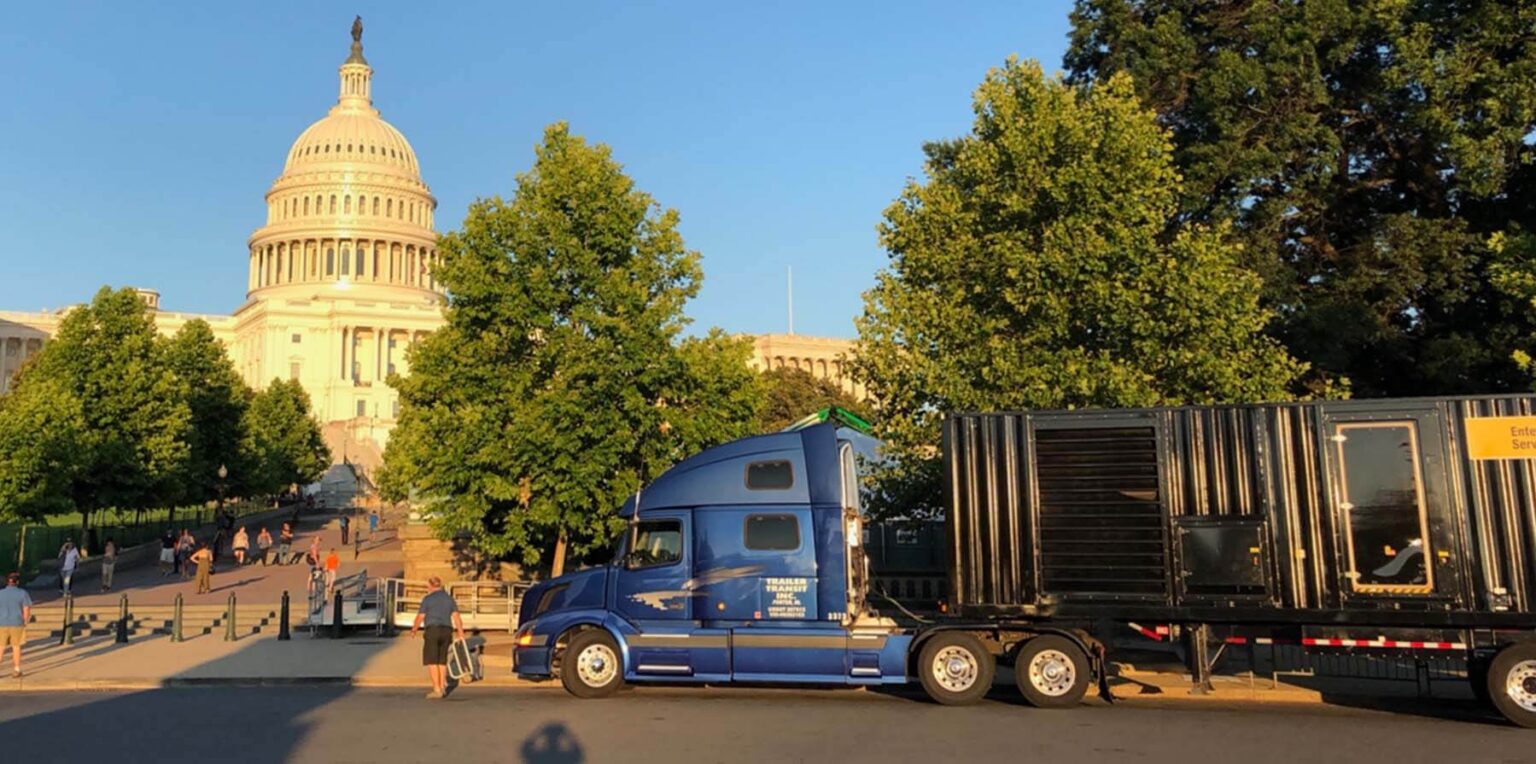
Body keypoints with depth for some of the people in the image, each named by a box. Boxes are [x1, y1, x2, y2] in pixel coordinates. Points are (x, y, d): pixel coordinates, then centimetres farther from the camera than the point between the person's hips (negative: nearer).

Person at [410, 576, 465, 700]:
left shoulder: (427, 599, -2)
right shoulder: (449, 598, 11)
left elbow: (420, 617, -1)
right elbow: (456, 617, 2)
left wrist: (414, 630, 17)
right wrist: (461, 634, -1)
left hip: (432, 630, -5)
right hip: (446, 631, 5)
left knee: (431, 661, -2)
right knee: (442, 660, 14)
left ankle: (437, 690, -8)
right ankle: (442, 688, 12)